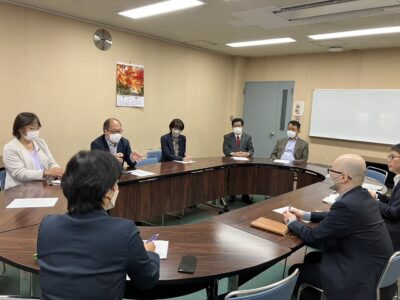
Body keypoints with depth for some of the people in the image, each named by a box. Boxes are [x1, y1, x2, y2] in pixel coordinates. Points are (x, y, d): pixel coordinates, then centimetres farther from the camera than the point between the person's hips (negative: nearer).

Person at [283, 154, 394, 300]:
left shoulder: (347, 204, -29)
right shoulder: (361, 195, -1)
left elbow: (314, 237, -18)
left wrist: (292, 222, -1)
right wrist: (305, 215, 14)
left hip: (362, 274, -9)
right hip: (372, 263, 9)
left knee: (295, 270, 1)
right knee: (311, 257, 20)